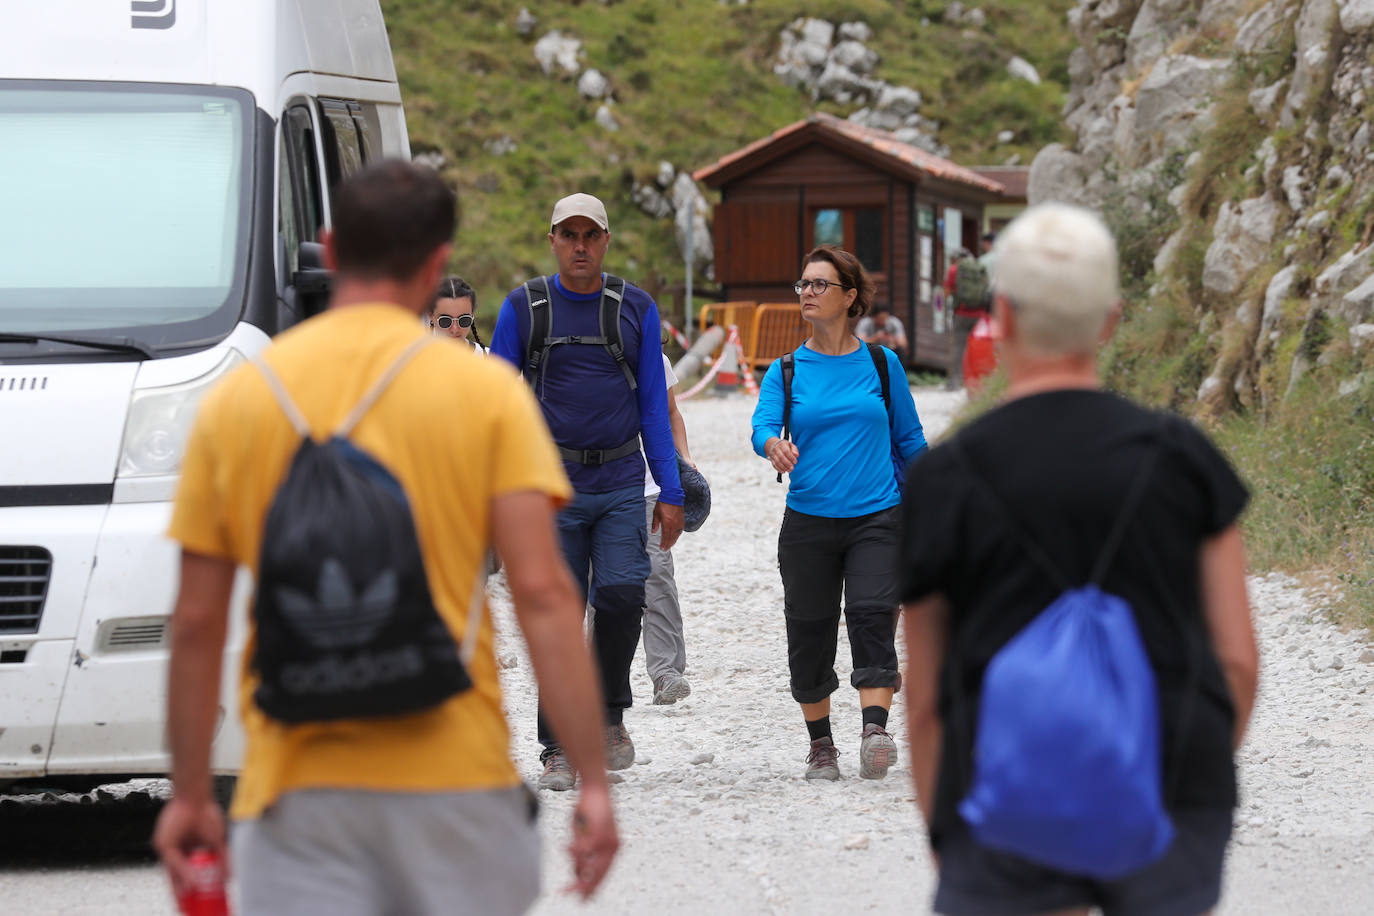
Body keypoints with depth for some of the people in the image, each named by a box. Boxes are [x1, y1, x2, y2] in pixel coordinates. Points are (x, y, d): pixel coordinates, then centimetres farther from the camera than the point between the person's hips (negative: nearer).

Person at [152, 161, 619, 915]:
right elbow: (542, 594, -10)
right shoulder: (487, 392, -2)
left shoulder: (236, 398, 3)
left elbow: (197, 621, 4)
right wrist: (593, 780, -7)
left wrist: (189, 794, 12)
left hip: (296, 789, 1)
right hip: (456, 783, -1)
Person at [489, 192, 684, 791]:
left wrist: (671, 491, 4)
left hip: (621, 481, 1)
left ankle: (609, 713, 9)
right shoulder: (523, 308, 4)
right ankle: (559, 750, 5)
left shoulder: (635, 309, 8)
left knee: (621, 594, -15)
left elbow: (653, 403, 10)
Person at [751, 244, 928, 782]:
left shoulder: (881, 364, 6)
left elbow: (909, 440, 12)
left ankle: (874, 735, -28)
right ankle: (821, 746, 20)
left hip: (876, 516, -1)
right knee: (810, 632, 5)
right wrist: (774, 445, -34)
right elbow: (762, 423, -10)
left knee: (872, 616, -18)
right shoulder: (786, 370, 6)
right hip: (808, 521, 1)